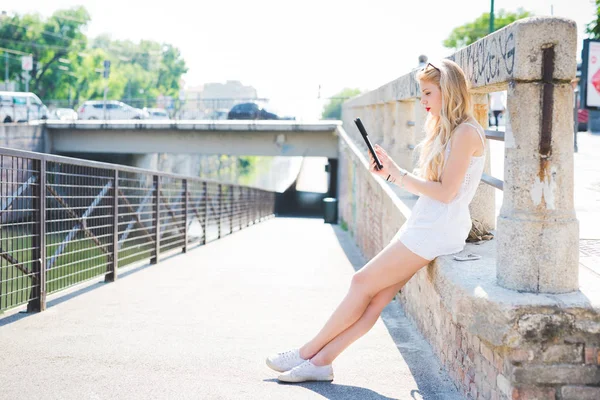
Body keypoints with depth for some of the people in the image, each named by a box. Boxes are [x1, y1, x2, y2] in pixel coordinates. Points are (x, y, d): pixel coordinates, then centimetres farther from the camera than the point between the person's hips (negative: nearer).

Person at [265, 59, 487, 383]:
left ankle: (308, 352, 4)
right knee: (374, 297, 0)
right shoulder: (446, 130, 19)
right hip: (423, 224, 9)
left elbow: (446, 191, -18)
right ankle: (320, 361, -2)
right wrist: (390, 174, 3)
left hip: (438, 230, -9)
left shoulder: (465, 132, -11)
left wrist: (399, 174, -13)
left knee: (363, 282, -6)